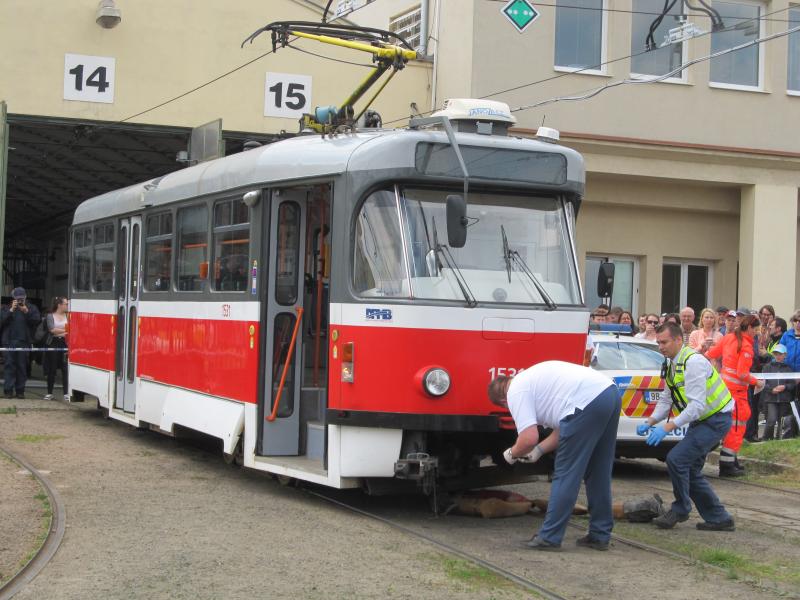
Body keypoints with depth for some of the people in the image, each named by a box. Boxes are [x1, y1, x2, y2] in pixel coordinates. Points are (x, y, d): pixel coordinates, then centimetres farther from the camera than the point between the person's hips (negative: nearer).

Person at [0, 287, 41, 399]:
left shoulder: (31, 308, 8)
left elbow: (37, 320, -5)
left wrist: (27, 312, -17)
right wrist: (11, 310, -13)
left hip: (24, 342, 0)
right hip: (9, 341, 0)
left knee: (22, 366, 1)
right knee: (10, 365, -3)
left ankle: (20, 390, 6)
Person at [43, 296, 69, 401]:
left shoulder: (67, 316, 8)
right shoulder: (50, 316, 2)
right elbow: (52, 329, -9)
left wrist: (58, 332, -8)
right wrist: (65, 330, -5)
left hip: (65, 343, 1)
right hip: (53, 344, -1)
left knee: (65, 369, -4)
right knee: (52, 370, 5)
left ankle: (66, 393, -2)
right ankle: (49, 393, 14)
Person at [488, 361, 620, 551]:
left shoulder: (515, 392, 5)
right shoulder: (532, 379, 32)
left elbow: (529, 438, -5)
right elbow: (564, 428, 33)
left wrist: (512, 454, 14)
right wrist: (539, 449, 36)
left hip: (588, 403, -9)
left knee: (565, 474, 1)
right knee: (598, 472, 19)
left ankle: (549, 537, 7)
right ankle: (600, 535, 26)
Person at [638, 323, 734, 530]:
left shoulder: (693, 362, -24)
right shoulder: (671, 364, 5)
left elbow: (697, 405, -31)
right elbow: (666, 400, 11)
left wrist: (668, 427, -35)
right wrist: (650, 422, -4)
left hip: (716, 419, -10)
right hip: (700, 420, 10)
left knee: (676, 459, -17)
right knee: (690, 470, 11)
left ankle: (680, 510, 2)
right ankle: (719, 519, 21)